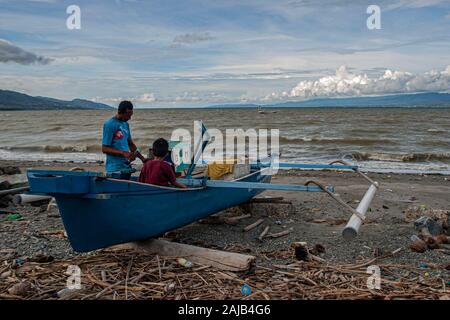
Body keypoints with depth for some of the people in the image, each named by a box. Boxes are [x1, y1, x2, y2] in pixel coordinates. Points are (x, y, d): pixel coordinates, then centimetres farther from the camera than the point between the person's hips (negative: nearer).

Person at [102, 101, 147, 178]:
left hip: (127, 167, 7)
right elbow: (104, 149, -14)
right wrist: (123, 153, -23)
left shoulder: (126, 124, 12)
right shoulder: (109, 125, -11)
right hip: (115, 169, -7)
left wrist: (142, 158, 13)